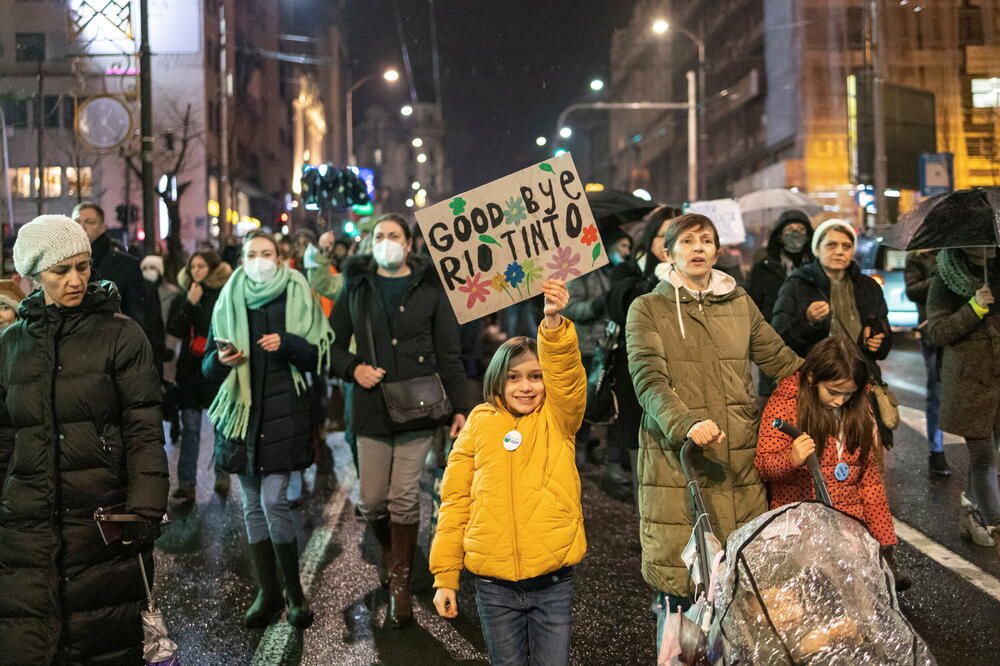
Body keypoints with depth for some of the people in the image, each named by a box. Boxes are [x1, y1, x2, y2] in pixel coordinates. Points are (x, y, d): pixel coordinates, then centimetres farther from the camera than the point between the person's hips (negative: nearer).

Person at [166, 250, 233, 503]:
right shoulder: (182, 297, 7)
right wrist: (189, 304, -13)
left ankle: (222, 476, 20)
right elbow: (174, 330, -4)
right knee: (190, 427, 0)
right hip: (191, 370, 2)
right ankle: (186, 482, 0)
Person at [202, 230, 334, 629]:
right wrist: (220, 360, -12)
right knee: (252, 505, 7)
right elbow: (208, 368, 10)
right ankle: (267, 592, 19)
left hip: (283, 412, -3)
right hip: (242, 410, 3)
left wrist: (287, 343, -17)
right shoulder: (228, 302, 8)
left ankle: (294, 591, 6)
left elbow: (319, 358, 0)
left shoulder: (297, 297, 1)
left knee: (273, 501, -11)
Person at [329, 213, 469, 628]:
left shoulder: (430, 287, 4)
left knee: (405, 499, -2)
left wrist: (460, 407, -4)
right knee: (372, 501, 3)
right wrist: (353, 368, -7)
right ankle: (389, 550, 35)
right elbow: (334, 342, 14)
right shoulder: (356, 287, 10)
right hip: (371, 407, 2)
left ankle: (400, 582, 15)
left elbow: (449, 355, 3)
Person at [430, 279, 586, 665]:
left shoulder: (558, 420, 1)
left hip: (553, 583, -1)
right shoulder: (480, 424, 2)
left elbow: (566, 373, -19)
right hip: (495, 585, 1)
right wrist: (445, 576, 3)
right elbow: (455, 502, 4)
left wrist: (553, 322, -37)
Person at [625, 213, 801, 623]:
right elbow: (649, 380, -9)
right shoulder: (648, 309, 4)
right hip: (675, 456, -3)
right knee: (678, 580, -3)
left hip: (738, 458, 3)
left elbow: (781, 361, 21)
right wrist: (685, 423, -26)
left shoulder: (739, 304, 16)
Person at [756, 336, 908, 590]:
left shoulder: (858, 408, 12)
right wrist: (792, 459, -28)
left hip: (852, 521, 4)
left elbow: (869, 475, 15)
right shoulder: (784, 402, -3)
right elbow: (763, 464, -5)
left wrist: (884, 540, 10)